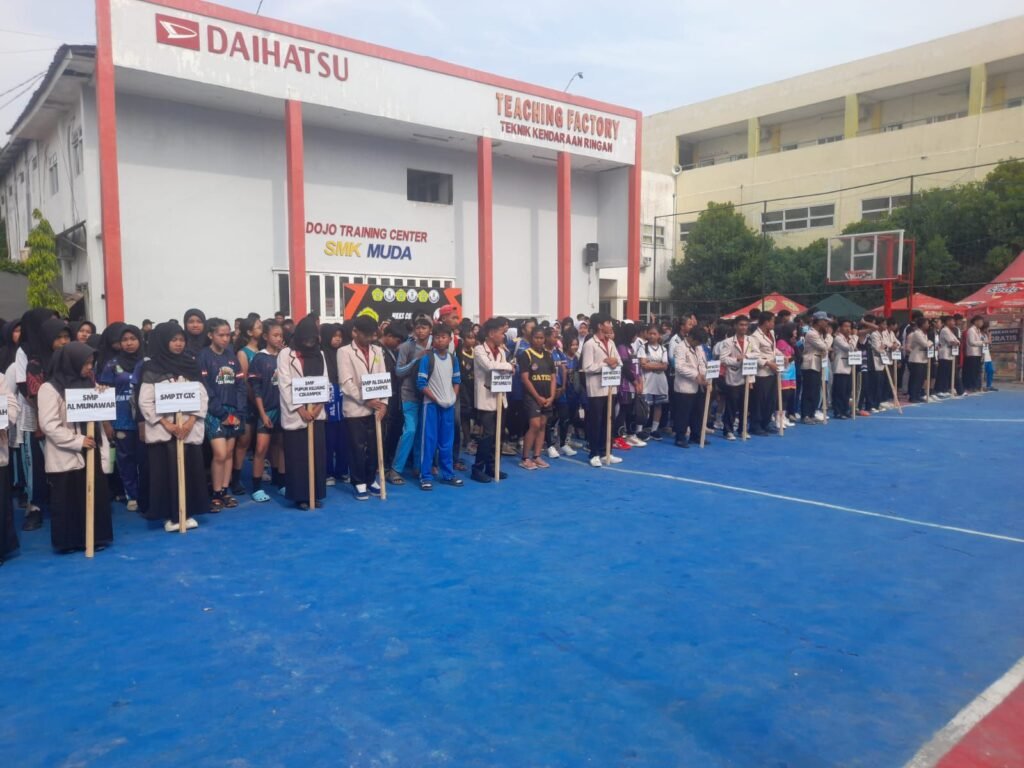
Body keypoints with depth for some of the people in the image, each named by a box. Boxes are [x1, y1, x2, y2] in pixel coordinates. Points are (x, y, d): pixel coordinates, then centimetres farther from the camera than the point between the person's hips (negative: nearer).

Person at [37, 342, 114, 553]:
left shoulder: (90, 384, 10)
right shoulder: (50, 388, -8)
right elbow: (49, 425, -15)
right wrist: (77, 441, -17)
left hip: (91, 452, 5)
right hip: (65, 457, -5)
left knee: (96, 497, 7)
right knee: (68, 501, 3)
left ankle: (95, 538, 18)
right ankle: (68, 541, 16)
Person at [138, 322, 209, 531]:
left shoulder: (191, 366, 8)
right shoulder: (151, 369, -1)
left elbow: (202, 397, 4)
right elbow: (145, 402, -6)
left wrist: (190, 422, -9)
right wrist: (167, 424, -13)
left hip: (190, 429, 3)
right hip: (162, 431, -2)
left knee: (190, 471, 5)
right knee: (166, 471, 0)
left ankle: (188, 513, 16)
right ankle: (170, 515, 11)